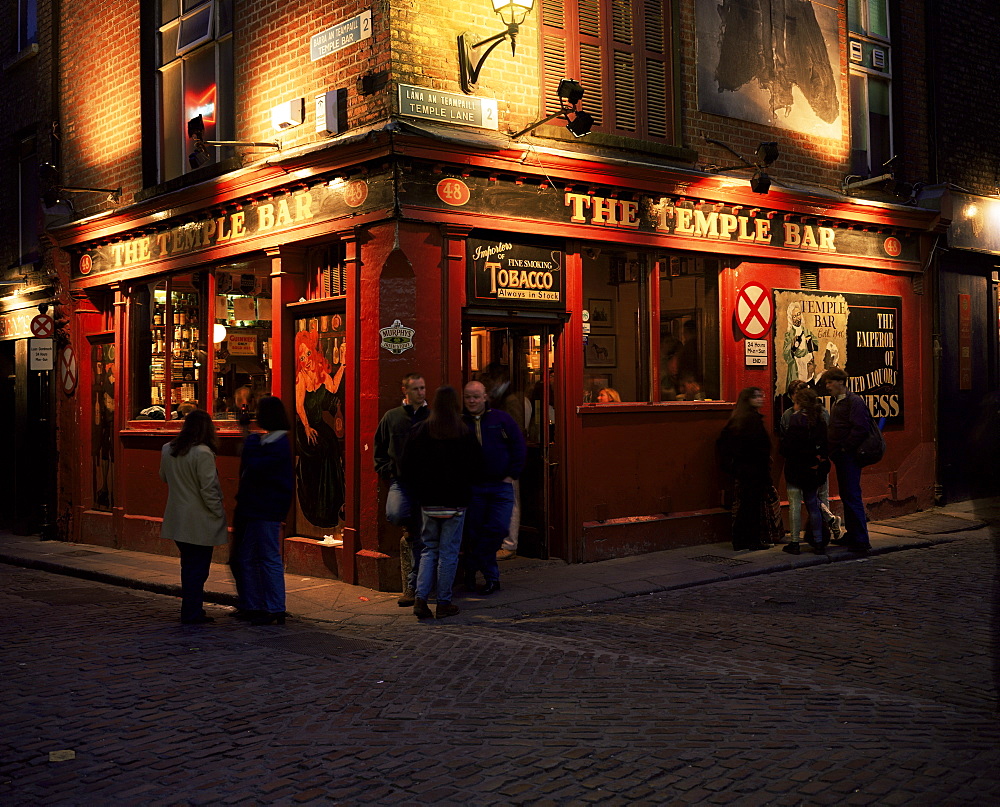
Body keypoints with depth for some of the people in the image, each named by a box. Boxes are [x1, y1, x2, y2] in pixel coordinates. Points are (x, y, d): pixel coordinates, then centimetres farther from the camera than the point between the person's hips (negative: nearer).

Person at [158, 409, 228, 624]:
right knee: (198, 568, 3)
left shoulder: (167, 450, 3)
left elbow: (164, 477, 19)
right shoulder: (202, 453, -19)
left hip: (177, 519, 7)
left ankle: (191, 611, 26)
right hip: (199, 521, -7)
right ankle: (192, 613, 8)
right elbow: (208, 490, -18)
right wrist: (219, 513, -8)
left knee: (188, 566, 17)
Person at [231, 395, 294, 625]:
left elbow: (255, 468, -22)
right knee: (244, 557, 14)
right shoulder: (266, 440, 15)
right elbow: (247, 469, 18)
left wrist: (250, 443, -11)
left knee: (269, 559, -5)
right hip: (251, 507, 10)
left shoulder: (279, 444, -15)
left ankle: (274, 610, 0)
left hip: (266, 511, -10)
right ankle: (251, 606, 22)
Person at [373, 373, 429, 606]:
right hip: (400, 480, 0)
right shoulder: (391, 417, 8)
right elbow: (380, 449, 14)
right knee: (395, 514, -28)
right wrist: (386, 473, 2)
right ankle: (409, 531, 7)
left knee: (420, 539, 1)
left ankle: (411, 587, 13)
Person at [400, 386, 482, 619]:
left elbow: (405, 464, -1)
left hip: (428, 501, 2)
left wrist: (416, 487, 13)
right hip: (455, 501, -2)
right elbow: (476, 462, 3)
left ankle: (420, 598, 0)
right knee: (449, 552, 4)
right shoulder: (464, 433, -7)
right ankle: (444, 603, 7)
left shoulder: (420, 430, -2)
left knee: (429, 549, 13)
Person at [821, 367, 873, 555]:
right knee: (846, 496, 15)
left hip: (849, 456, -10)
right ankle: (851, 535, 23)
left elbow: (860, 428, -21)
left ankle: (861, 541, -9)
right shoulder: (837, 402, 18)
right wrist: (834, 451, 13)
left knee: (852, 497, -10)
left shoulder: (854, 401, -12)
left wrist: (844, 448, -17)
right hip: (841, 457, 10)